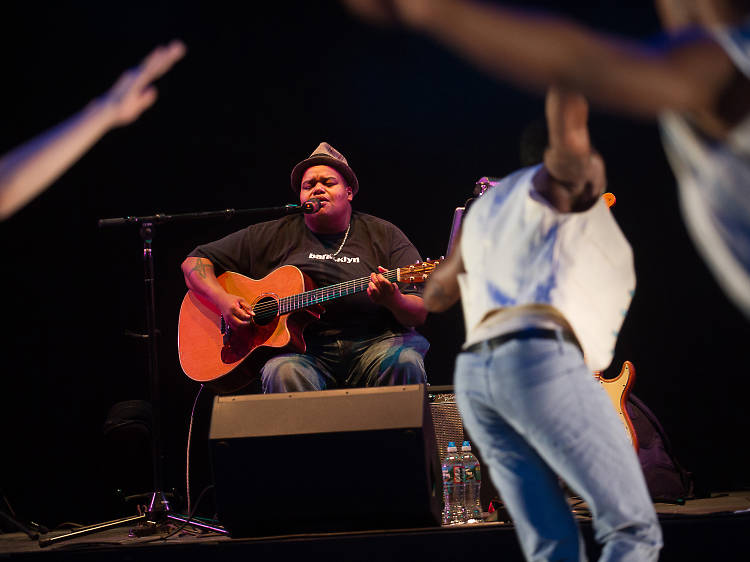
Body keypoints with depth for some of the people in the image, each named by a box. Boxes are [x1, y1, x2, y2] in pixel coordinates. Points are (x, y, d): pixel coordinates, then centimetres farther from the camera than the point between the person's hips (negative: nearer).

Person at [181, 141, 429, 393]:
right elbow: (195, 262, 14)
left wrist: (393, 301, -22)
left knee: (404, 362, -32)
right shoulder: (272, 237, 12)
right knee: (284, 372, -34)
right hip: (302, 351, 0)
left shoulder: (383, 235, 10)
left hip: (372, 345, 0)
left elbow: (420, 314, 2)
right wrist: (223, 301, -7)